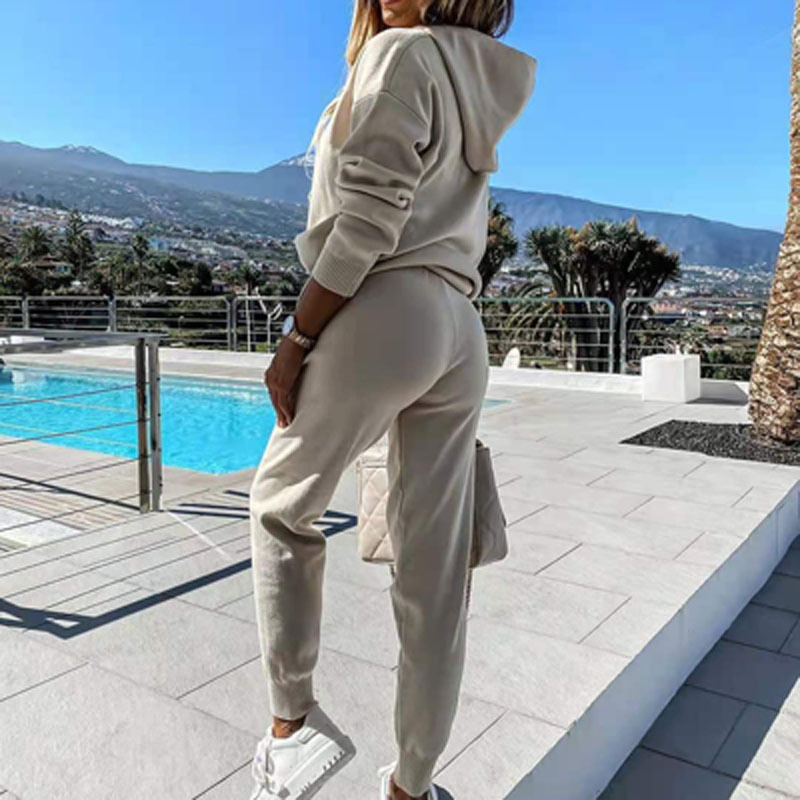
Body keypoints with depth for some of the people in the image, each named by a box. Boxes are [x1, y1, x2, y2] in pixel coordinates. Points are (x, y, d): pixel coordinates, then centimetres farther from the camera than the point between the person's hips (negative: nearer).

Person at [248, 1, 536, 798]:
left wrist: (296, 338, -9)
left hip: (385, 314, -8)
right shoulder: (475, 85, 26)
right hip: (461, 333, 8)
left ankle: (292, 720, 10)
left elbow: (366, 223, -11)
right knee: (436, 571, 6)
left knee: (281, 505, 13)